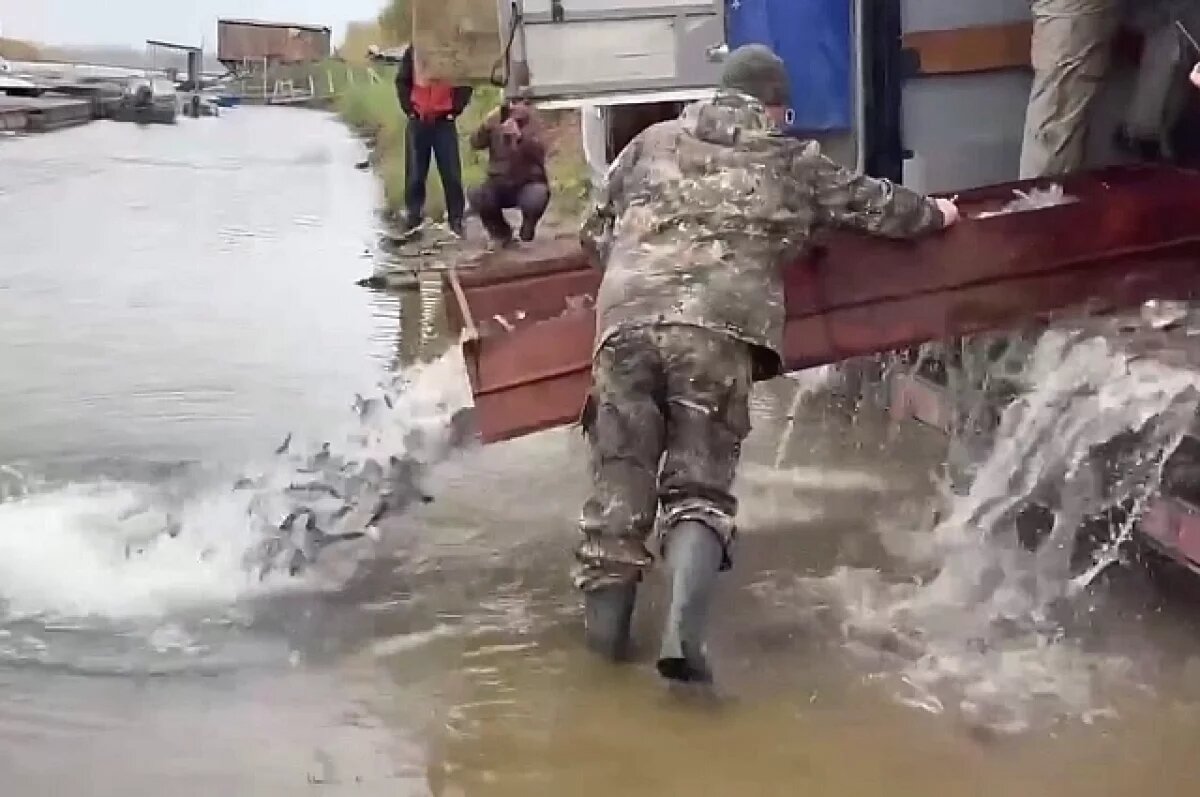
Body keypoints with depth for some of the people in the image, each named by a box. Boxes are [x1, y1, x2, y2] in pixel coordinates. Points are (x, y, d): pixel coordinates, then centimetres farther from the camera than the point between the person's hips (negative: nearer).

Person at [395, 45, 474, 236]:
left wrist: (455, 110, -4)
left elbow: (466, 84, 5)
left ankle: (456, 219, 4)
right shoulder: (413, 51, 4)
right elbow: (402, 82, 8)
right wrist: (409, 108, -1)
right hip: (418, 121, 1)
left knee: (452, 173, -3)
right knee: (415, 173, 4)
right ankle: (413, 216, 14)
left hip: (444, 121, -1)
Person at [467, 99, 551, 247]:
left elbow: (538, 151, -24)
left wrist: (519, 136, -41)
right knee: (476, 195, -26)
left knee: (538, 195, -36)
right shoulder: (497, 119, 0)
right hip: (500, 183, 3)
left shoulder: (533, 122, -7)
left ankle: (528, 227, 1)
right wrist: (486, 126, -27)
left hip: (529, 183, -2)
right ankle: (501, 232, 3)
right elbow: (476, 143, -7)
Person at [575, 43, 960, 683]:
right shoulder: (795, 161, 22)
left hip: (627, 318, 2)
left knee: (620, 478, 11)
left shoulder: (652, 143, 26)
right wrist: (934, 215, 54)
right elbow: (871, 204, 34)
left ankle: (604, 626, 17)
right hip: (719, 325, -2)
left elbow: (594, 234, 30)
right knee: (699, 485, 1)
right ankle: (683, 636, -18)